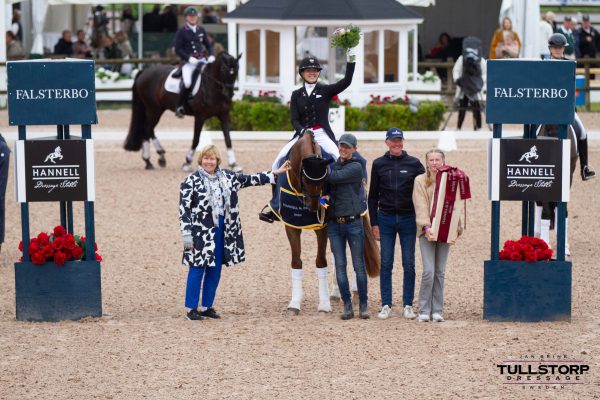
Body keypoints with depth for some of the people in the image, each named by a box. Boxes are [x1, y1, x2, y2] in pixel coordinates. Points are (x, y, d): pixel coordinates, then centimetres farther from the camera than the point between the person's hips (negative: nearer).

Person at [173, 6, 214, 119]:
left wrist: (211, 55, -2)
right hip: (188, 62, -5)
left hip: (202, 60, 5)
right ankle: (180, 107, -11)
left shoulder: (201, 30, 14)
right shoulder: (181, 32, 1)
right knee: (187, 83, -29)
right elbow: (178, 49, -2)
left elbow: (208, 45, 19)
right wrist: (189, 58, -16)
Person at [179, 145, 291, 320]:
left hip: (221, 230, 6)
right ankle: (191, 309, 3)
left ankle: (207, 307, 19)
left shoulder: (227, 177, 10)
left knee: (215, 271, 9)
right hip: (200, 231, -6)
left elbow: (249, 180, 15)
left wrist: (275, 173, 12)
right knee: (197, 270, -4)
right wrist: (186, 234, -14)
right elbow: (184, 209, -8)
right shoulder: (191, 181, -6)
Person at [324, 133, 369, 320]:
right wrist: (325, 196, -1)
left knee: (359, 266, 1)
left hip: (353, 222, -5)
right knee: (340, 266, 3)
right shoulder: (334, 165, 13)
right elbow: (327, 186, 20)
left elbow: (335, 177, -16)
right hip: (334, 224, 5)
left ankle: (363, 305, 8)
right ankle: (347, 305, 8)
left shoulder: (356, 167, -5)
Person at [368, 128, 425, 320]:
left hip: (408, 219, 0)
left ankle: (408, 305, 9)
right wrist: (374, 223, 2)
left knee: (409, 265, 2)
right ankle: (386, 305, 7)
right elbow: (373, 196, 7)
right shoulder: (379, 164, 4)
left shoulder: (414, 164, 1)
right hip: (386, 219, 0)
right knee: (386, 264, 2)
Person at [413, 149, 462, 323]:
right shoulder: (420, 181, 1)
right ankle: (424, 310, -2)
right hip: (427, 231, -2)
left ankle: (437, 310, 11)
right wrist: (426, 227, -19)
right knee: (429, 271, -11)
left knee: (440, 272, 4)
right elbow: (421, 206, -8)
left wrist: (456, 228, 1)